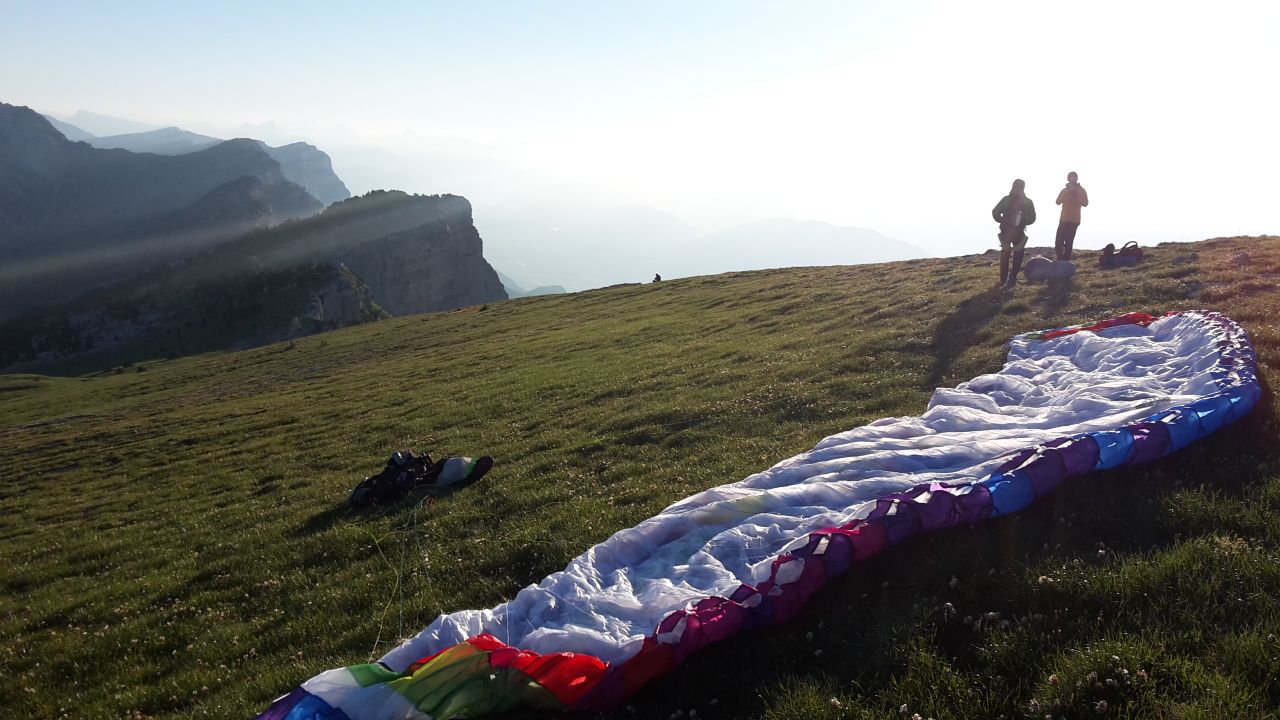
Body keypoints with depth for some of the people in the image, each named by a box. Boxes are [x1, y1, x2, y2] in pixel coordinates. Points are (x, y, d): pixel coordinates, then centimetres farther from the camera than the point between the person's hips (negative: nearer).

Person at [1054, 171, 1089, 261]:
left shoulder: (1081, 190, 7)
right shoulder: (1065, 190, 15)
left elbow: (1085, 203, -5)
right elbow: (1058, 201, 3)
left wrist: (1076, 194, -13)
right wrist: (1067, 193, -10)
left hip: (1074, 220, -3)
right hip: (1064, 219, 3)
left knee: (1069, 243, -6)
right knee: (1059, 242, -7)